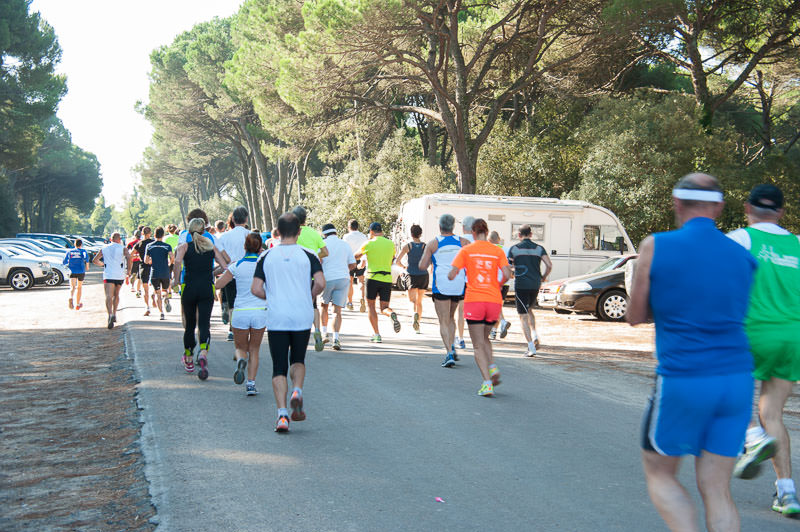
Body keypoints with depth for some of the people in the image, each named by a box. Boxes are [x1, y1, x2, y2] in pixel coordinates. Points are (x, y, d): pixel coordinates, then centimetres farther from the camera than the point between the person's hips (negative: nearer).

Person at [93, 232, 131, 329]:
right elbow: (129, 257, -14)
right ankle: (114, 314, 23)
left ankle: (110, 315, -33)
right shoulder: (123, 248, 4)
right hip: (120, 275, 1)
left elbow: (95, 260, 13)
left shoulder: (104, 248, 12)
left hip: (108, 275, -1)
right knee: (116, 295, 22)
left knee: (109, 296, -13)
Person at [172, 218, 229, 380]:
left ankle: (188, 360, 27)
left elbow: (177, 262, -17)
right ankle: (203, 353, -30)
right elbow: (225, 266, 2)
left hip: (189, 288, 0)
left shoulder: (184, 246, 3)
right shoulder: (211, 246, 9)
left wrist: (176, 280, -6)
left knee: (189, 325, 14)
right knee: (204, 324, -3)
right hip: (207, 289, 0)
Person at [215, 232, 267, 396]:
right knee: (254, 350, 15)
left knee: (240, 347, 17)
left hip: (240, 312, -1)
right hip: (260, 311, 1)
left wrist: (228, 269, 20)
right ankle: (251, 383, 5)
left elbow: (219, 284, 3)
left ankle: (241, 360, -17)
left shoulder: (237, 266, -4)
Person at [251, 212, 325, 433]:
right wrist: (310, 296, 8)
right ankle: (297, 391, -7)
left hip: (276, 318, 0)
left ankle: (282, 414, -6)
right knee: (298, 360, 20)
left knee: (279, 367, 5)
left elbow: (256, 289, -3)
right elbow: (320, 283, -12)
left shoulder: (267, 256, 2)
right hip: (302, 317, 0)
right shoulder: (308, 255, -1)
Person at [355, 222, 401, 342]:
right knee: (384, 308, 10)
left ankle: (376, 334, 3)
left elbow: (355, 257, 11)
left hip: (373, 278, -3)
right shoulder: (391, 244, 9)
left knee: (370, 306, 12)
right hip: (387, 279, 3)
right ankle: (392, 314, -27)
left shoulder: (368, 243, -3)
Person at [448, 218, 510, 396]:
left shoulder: (466, 250, 1)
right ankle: (492, 367, 2)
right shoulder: (498, 251, 6)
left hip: (474, 300, -3)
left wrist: (454, 275, 18)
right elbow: (506, 275, -3)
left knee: (478, 345, 2)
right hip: (494, 301, 3)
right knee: (484, 338, 24)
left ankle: (487, 383, -10)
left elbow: (451, 275, -5)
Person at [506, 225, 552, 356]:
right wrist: (544, 277, 11)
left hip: (521, 285, -3)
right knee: (529, 310, 27)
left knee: (523, 316, 0)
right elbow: (549, 265, -6)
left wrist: (512, 275, 21)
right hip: (535, 285, 3)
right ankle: (535, 335, 8)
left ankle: (531, 348, -9)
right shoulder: (539, 248, 5)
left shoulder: (514, 249, 1)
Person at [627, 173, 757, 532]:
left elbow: (635, 316, 3)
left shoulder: (656, 247, -4)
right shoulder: (743, 256, 8)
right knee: (716, 489, 11)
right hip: (738, 379, 4)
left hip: (683, 380, -4)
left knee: (659, 475, 15)